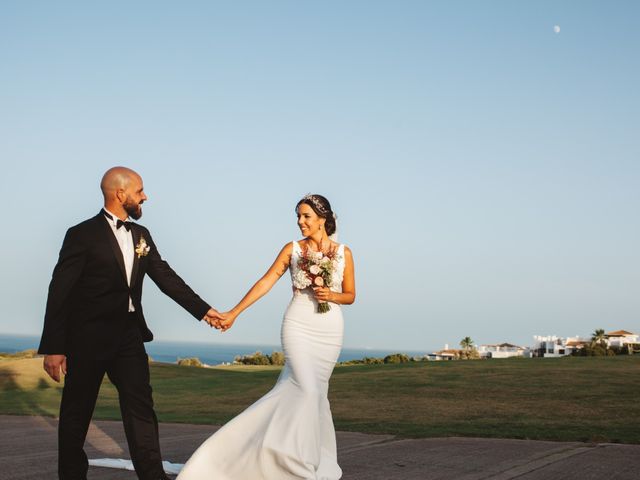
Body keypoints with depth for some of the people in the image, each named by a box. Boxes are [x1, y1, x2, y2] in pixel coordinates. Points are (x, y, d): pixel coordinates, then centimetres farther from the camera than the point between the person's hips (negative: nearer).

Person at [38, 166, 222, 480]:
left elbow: (166, 277, 14)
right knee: (76, 413, 6)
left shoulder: (141, 235, 10)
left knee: (141, 407, -1)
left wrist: (203, 310, 10)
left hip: (129, 335, 5)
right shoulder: (82, 235, -9)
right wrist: (53, 348, -14)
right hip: (88, 337, -5)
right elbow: (59, 292, -10)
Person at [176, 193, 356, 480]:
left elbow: (350, 295, 12)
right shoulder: (292, 249, 2)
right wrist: (234, 313, -6)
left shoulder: (343, 253, 6)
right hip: (298, 325, -2)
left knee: (315, 390, 4)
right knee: (307, 388, -16)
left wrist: (332, 295, -10)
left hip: (330, 330, 2)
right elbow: (264, 284, -1)